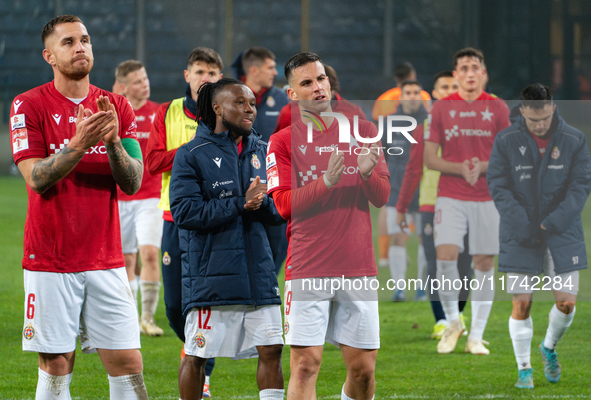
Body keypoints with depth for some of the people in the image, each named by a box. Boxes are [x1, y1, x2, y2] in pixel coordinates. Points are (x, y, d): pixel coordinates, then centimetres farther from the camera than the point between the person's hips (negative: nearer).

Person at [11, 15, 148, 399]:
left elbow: (133, 183, 2)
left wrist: (113, 140, -16)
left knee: (128, 364, -2)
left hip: (106, 260, 3)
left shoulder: (117, 107, 8)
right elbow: (36, 178, -12)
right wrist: (79, 144, -26)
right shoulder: (29, 105, -2)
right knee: (56, 367, -1)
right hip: (50, 263, -3)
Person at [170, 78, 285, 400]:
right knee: (196, 355, 4)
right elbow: (184, 211, -15)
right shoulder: (192, 155, -4)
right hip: (209, 273, -4)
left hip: (257, 271, 4)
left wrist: (261, 203, -13)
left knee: (271, 349, 0)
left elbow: (280, 211, 10)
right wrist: (240, 205, -18)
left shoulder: (262, 152, 11)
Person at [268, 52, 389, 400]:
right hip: (307, 269, -3)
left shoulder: (363, 131, 11)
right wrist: (326, 182, -20)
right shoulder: (283, 141, 3)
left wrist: (367, 173, -14)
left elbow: (382, 197, 8)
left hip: (359, 267, 3)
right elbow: (283, 204, -5)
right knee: (305, 363, -10)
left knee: (363, 367, 4)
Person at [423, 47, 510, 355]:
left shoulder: (497, 108, 4)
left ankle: (476, 336, 8)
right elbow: (429, 158, 2)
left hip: (487, 198, 1)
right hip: (450, 197, -1)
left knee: (484, 263, 0)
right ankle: (452, 322, 8)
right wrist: (459, 168, -15)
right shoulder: (441, 108, 4)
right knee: (445, 258, -15)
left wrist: (482, 167, -15)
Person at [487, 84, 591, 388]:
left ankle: (549, 348, 28)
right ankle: (524, 369, 12)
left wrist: (557, 220, -15)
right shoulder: (506, 141, -4)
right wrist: (520, 223, -18)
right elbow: (497, 185, -6)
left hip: (563, 234, 1)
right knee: (521, 304, -4)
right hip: (520, 236, -1)